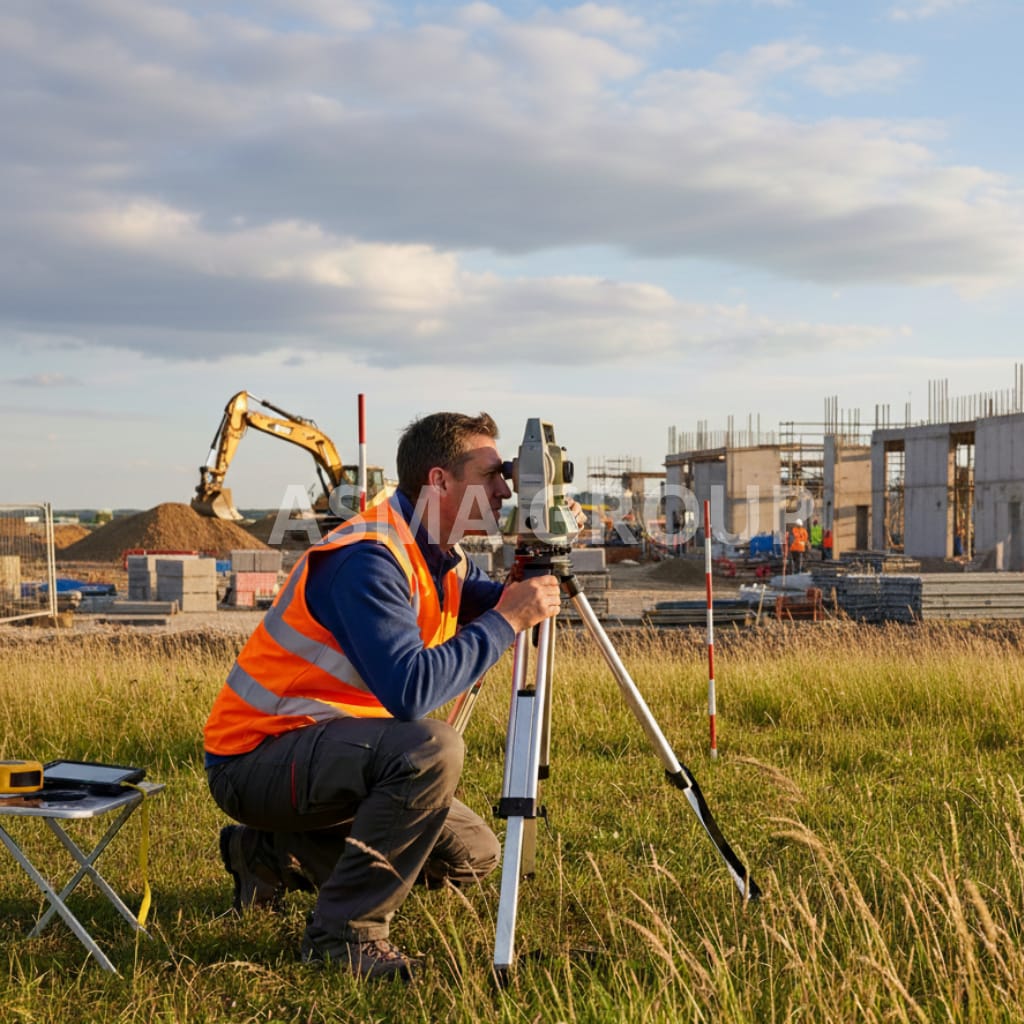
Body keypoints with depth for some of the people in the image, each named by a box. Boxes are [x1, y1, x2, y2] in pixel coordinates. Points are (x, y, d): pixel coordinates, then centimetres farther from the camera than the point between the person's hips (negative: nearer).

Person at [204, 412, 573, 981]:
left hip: (329, 746, 10)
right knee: (431, 748, -32)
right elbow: (410, 690, -36)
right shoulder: (367, 558, -25)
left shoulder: (440, 558, 5)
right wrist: (506, 619, -28)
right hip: (255, 756, -10)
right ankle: (344, 932, -17)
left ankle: (272, 854, 18)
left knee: (474, 856, 9)